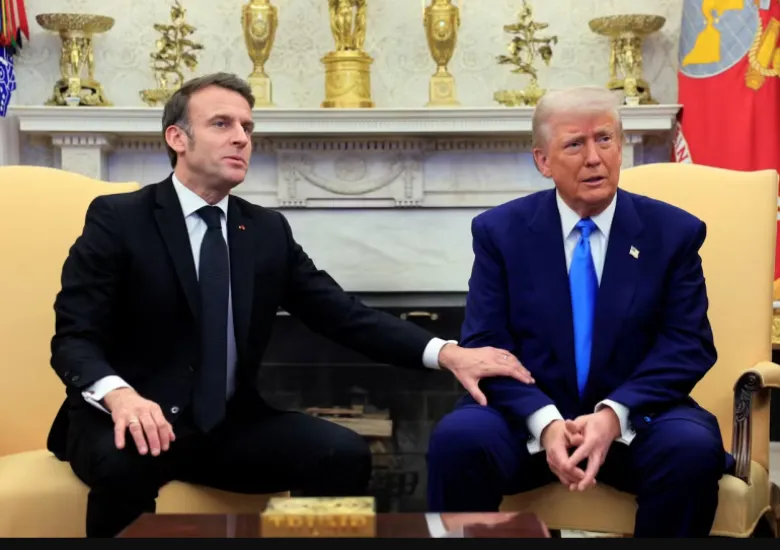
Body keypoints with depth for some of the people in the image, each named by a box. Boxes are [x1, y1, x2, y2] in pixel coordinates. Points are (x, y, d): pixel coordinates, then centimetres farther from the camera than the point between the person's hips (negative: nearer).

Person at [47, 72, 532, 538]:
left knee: (345, 453, -18)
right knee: (126, 461, -37)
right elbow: (73, 338, -10)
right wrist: (119, 395, -34)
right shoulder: (117, 218, -5)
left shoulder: (269, 230, 8)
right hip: (135, 420, -3)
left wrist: (445, 352, -14)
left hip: (231, 425, 4)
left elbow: (345, 315, 2)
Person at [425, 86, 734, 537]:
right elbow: (485, 345, -4)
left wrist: (615, 414, -20)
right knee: (457, 438, -29)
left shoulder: (674, 232, 3)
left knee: (694, 447, -30)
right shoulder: (500, 231, 2)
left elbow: (689, 346, -3)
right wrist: (544, 421, -22)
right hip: (529, 418, 0)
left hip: (635, 418, 1)